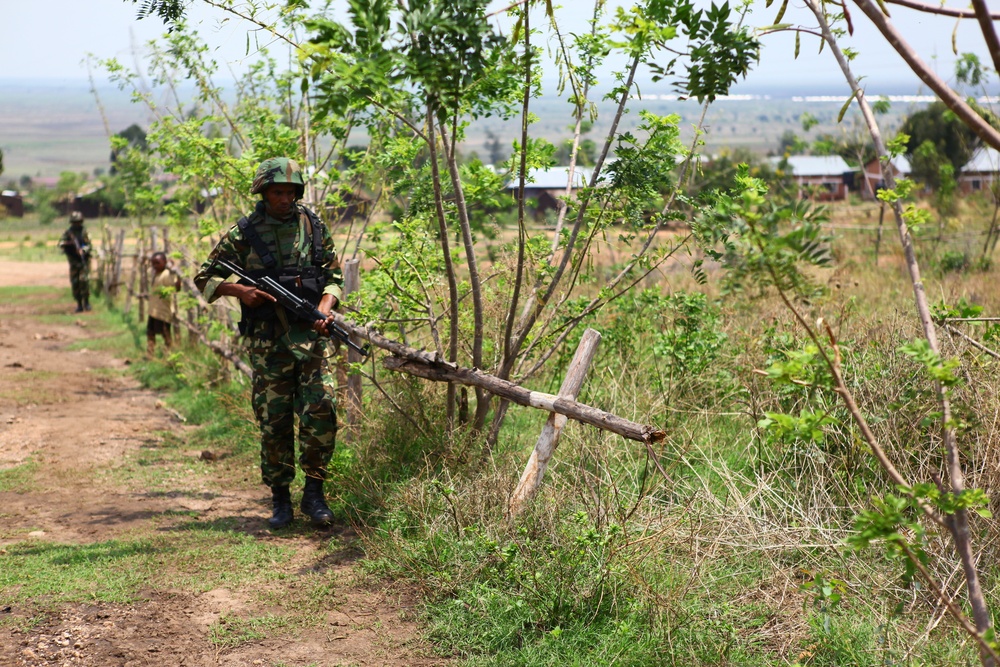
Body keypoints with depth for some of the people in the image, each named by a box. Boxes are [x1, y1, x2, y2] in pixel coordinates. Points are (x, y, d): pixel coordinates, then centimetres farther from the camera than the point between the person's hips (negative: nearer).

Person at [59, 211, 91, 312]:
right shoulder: (68, 233, 5)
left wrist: (83, 250, -28)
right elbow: (61, 244, -5)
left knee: (84, 280, -17)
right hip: (73, 261, 2)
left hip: (84, 260, -2)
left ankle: (86, 302, -5)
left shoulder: (84, 232, 1)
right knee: (75, 283, 0)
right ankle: (79, 304, 9)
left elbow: (88, 245, -7)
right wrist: (68, 243, -25)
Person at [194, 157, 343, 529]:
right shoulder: (244, 233, 2)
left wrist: (324, 308, -7)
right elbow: (204, 279, 7)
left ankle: (314, 494, 2)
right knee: (273, 422, 3)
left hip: (310, 335, 1)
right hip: (267, 341, -1)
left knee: (321, 412, -10)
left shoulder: (313, 227, 8)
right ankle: (280, 499, 15)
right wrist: (239, 290, -11)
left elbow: (334, 275, 13)